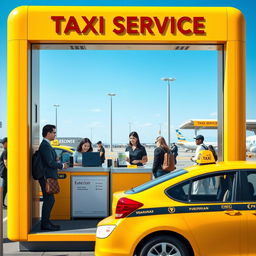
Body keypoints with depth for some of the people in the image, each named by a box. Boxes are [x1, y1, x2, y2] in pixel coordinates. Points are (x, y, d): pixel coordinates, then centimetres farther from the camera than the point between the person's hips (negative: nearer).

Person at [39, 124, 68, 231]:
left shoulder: (45, 144, 15)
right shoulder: (45, 146, -18)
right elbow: (50, 163, -22)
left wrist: (55, 160, 7)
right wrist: (62, 165, -10)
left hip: (47, 177, 10)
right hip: (47, 177, -10)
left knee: (49, 200, 15)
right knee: (49, 200, -6)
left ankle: (46, 222, 22)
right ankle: (45, 224, 0)